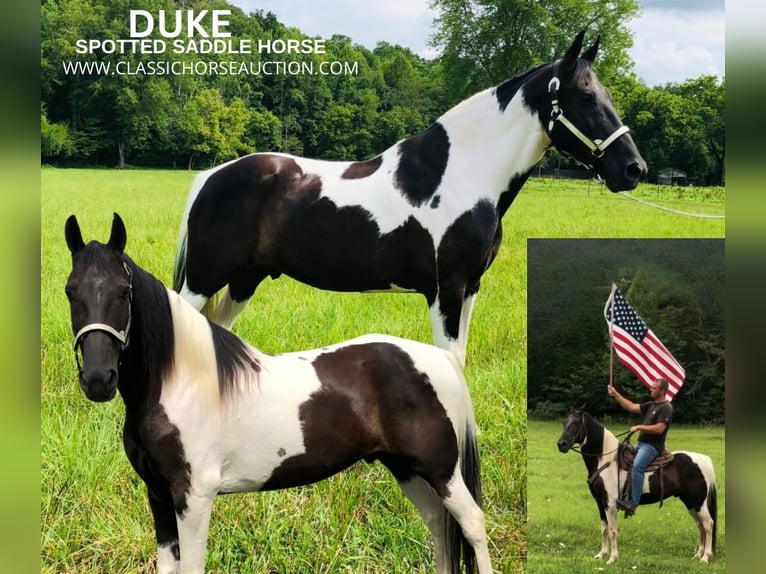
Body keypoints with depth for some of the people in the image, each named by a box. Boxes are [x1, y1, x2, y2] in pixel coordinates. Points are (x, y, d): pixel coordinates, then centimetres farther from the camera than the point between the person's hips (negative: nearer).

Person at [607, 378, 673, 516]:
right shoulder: (651, 405, 18)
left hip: (653, 446, -11)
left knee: (637, 466, -32)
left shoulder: (666, 408, -10)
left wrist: (639, 427, -14)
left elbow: (659, 429, -20)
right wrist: (615, 394, 11)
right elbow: (631, 407, 17)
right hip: (641, 443, 11)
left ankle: (633, 502, -38)